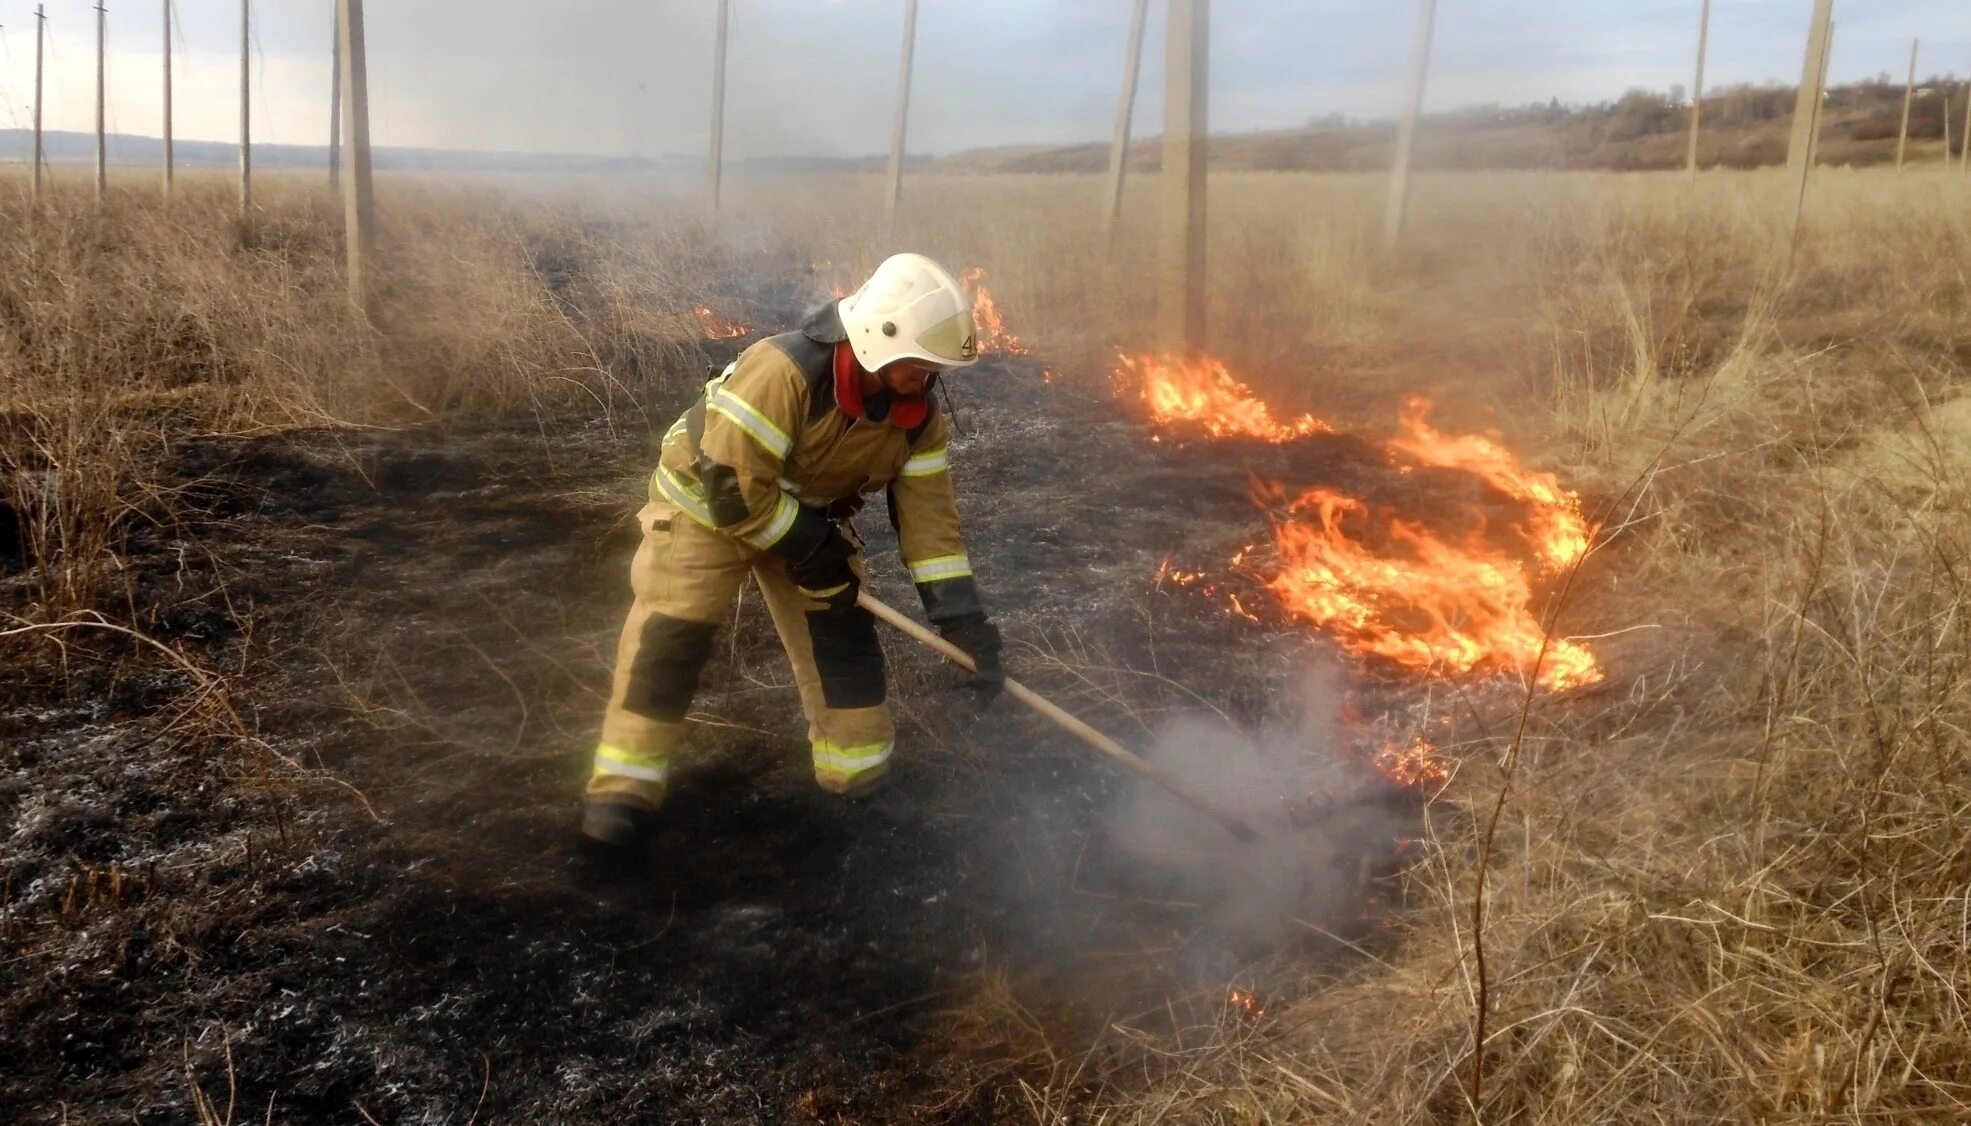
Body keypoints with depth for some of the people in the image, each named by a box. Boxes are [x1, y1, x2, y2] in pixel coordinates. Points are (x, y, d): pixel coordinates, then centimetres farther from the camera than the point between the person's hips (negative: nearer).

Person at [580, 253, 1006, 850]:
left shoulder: (919, 414, -17)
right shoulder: (783, 370, -38)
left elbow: (929, 514, -14)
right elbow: (731, 487, -35)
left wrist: (963, 619, -20)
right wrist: (812, 549, -26)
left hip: (810, 514, 6)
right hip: (707, 498, -5)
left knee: (842, 629, 0)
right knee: (670, 636, -12)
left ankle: (860, 773, 16)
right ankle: (625, 787, -2)